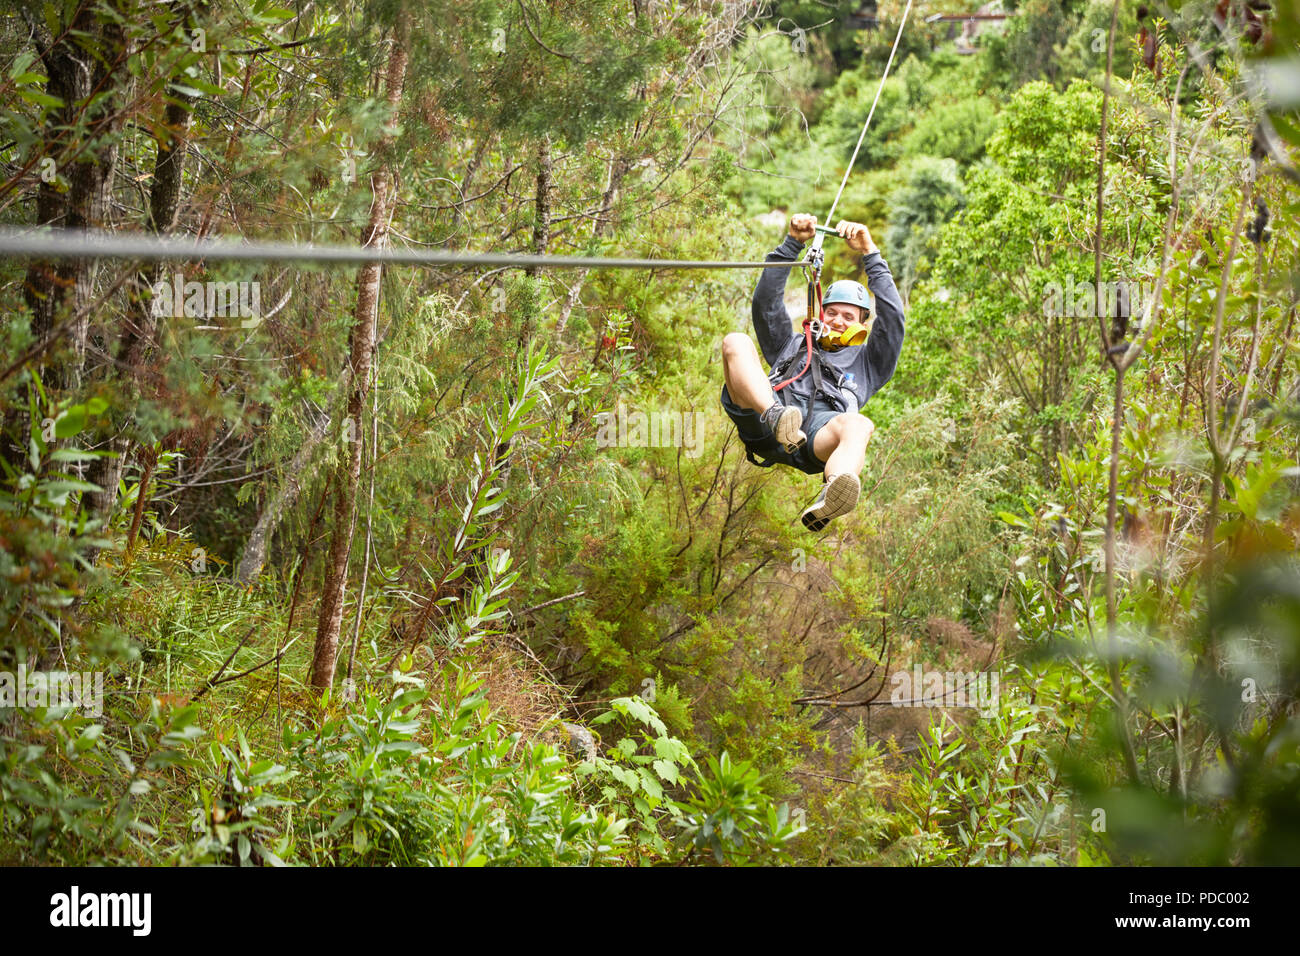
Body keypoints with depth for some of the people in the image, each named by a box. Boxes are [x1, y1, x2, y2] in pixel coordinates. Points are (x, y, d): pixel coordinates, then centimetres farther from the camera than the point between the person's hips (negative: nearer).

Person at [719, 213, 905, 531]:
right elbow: (766, 302, 30)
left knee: (858, 425, -39)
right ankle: (774, 417, -47)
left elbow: (892, 317, 23)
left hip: (820, 427, -2)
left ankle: (828, 500, -72)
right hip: (763, 429, 2)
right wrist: (793, 243, 23)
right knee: (736, 342, -19)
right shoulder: (791, 345, 42)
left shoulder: (867, 361, 37)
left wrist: (870, 254, 18)